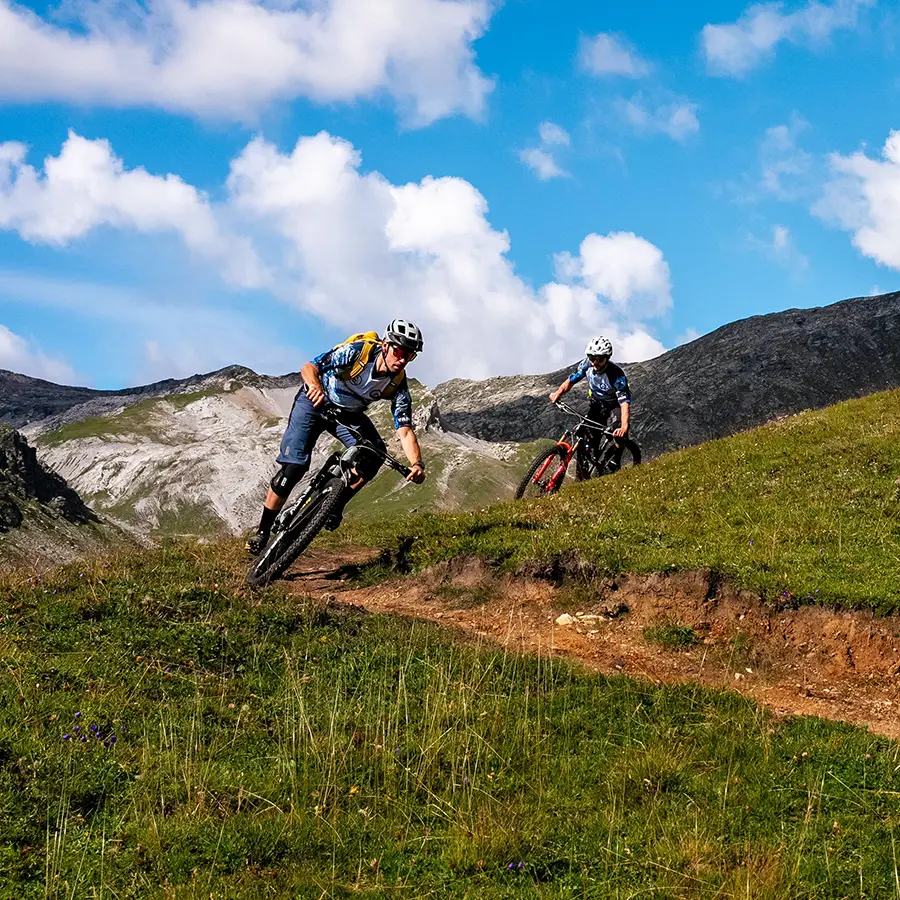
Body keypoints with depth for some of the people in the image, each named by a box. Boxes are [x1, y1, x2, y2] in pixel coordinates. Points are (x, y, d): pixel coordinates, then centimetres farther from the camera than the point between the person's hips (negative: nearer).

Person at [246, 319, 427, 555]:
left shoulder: (398, 384, -19)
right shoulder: (357, 351, -30)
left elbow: (405, 430, -21)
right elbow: (309, 368, -32)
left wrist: (417, 463, -39)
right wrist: (315, 385, -56)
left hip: (348, 414, 4)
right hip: (315, 403, -4)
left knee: (375, 452, -23)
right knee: (293, 468, -14)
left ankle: (336, 505, -7)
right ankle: (262, 532, -2)